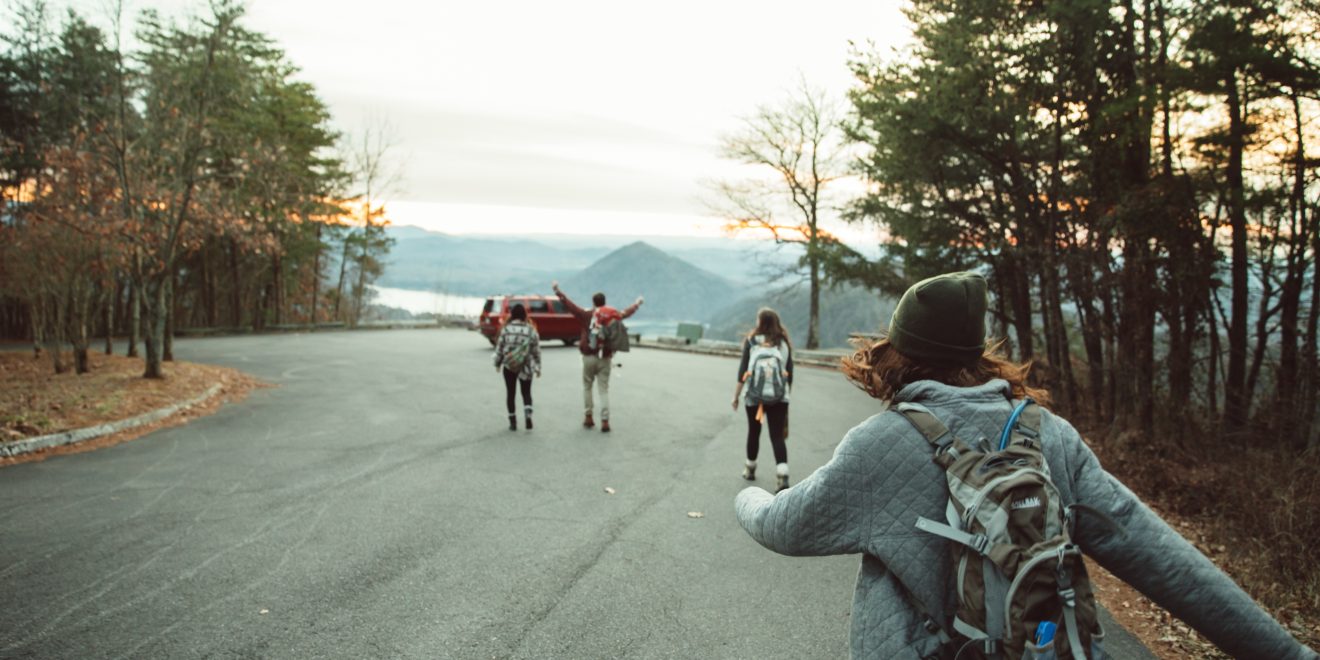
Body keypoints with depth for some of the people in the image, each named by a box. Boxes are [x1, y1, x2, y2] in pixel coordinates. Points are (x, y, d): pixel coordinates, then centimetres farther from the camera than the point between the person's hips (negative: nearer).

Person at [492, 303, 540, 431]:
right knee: (526, 392, 10)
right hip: (526, 367, 0)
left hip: (509, 366, 0)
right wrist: (538, 367, 7)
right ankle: (528, 414, -15)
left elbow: (499, 347, -2)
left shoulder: (506, 329, -6)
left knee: (510, 393, 12)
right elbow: (536, 350, -1)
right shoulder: (531, 329, -4)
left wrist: (497, 363, 11)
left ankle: (513, 421, 13)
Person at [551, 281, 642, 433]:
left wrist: (557, 291, 5)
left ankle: (588, 417, 17)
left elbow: (569, 305, -5)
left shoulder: (587, 315, -7)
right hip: (605, 358, 1)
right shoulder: (612, 316, 1)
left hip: (589, 357, -1)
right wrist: (637, 304, 38)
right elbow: (626, 312, 19)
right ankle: (605, 421, -4)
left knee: (587, 387, 15)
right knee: (604, 389, 3)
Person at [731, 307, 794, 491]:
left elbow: (742, 371, -5)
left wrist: (736, 395, 2)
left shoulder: (752, 341, -4)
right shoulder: (784, 343, 3)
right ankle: (783, 475, -17)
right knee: (777, 436, -1)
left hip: (754, 397, -1)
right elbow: (790, 374, 6)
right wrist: (786, 393, 19)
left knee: (754, 433, 17)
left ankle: (750, 469, 32)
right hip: (779, 398, 1)